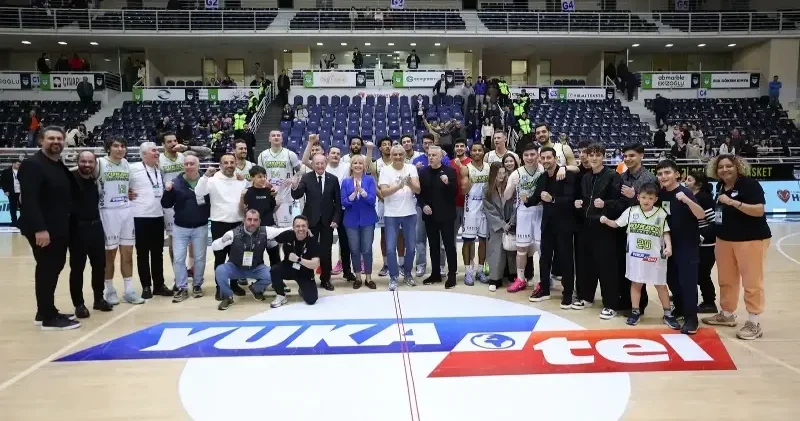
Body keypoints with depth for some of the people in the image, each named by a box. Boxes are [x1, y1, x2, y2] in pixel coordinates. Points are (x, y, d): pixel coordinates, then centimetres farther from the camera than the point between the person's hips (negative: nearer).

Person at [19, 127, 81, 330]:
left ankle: (46, 312, 27)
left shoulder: (61, 166, 13)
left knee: (54, 268, 15)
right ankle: (48, 318, 6)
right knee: (47, 270, -3)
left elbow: (68, 195, 18)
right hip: (42, 230, -9)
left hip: (59, 229, 9)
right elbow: (30, 200, -21)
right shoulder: (32, 164, -12)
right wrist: (39, 229, -26)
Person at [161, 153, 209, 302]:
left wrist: (208, 214, -16)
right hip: (180, 227, 0)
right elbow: (166, 205, -3)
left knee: (199, 258, 10)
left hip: (200, 227, 0)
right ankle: (182, 288, 12)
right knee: (178, 259, 0)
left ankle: (197, 285, 26)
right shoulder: (176, 182, -3)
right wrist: (167, 191, -19)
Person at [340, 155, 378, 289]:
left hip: (367, 219, -1)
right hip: (351, 220, 1)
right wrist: (354, 194, -23)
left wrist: (361, 191, -27)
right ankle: (357, 278, 19)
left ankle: (369, 278, 14)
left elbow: (373, 200, -12)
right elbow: (344, 202, -6)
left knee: (367, 249, 1)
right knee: (354, 250, 6)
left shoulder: (370, 179, -2)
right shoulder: (346, 182, 1)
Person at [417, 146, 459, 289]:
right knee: (433, 245, 11)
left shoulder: (450, 171, -5)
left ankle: (452, 275, 6)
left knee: (449, 245, 0)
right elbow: (419, 192, 9)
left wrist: (448, 183, -26)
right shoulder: (423, 172, 6)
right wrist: (423, 205, -6)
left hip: (445, 214, -4)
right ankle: (435, 273, 21)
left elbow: (455, 192, -8)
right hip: (429, 214, 4)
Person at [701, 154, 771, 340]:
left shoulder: (749, 184, -13)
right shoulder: (721, 186, 9)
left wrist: (733, 202, -29)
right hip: (724, 240, 7)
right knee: (726, 280, 16)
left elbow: (759, 210, -22)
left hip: (751, 240, -7)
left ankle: (753, 323, 7)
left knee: (752, 282, -1)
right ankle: (727, 314, 31)